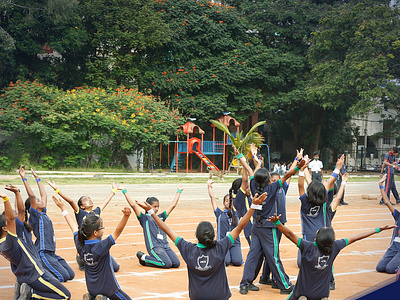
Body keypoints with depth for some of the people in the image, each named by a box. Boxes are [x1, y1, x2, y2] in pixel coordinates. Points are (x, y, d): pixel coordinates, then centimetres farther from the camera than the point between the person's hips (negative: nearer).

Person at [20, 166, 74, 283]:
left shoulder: (43, 213, 15)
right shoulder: (35, 215, -6)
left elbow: (44, 195, 24)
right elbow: (31, 196, -18)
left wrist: (37, 178, 29)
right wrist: (24, 179, -20)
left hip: (51, 253, 9)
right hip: (43, 254, -9)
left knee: (71, 275, 4)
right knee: (63, 276, -17)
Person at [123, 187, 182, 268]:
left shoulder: (161, 217, 21)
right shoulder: (144, 218, 5)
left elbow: (173, 205, 25)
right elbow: (133, 205, -4)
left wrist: (179, 191, 28)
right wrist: (124, 191, -7)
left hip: (165, 245, 6)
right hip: (154, 246, -6)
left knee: (176, 263, -11)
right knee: (167, 264, -22)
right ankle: (143, 257, 0)